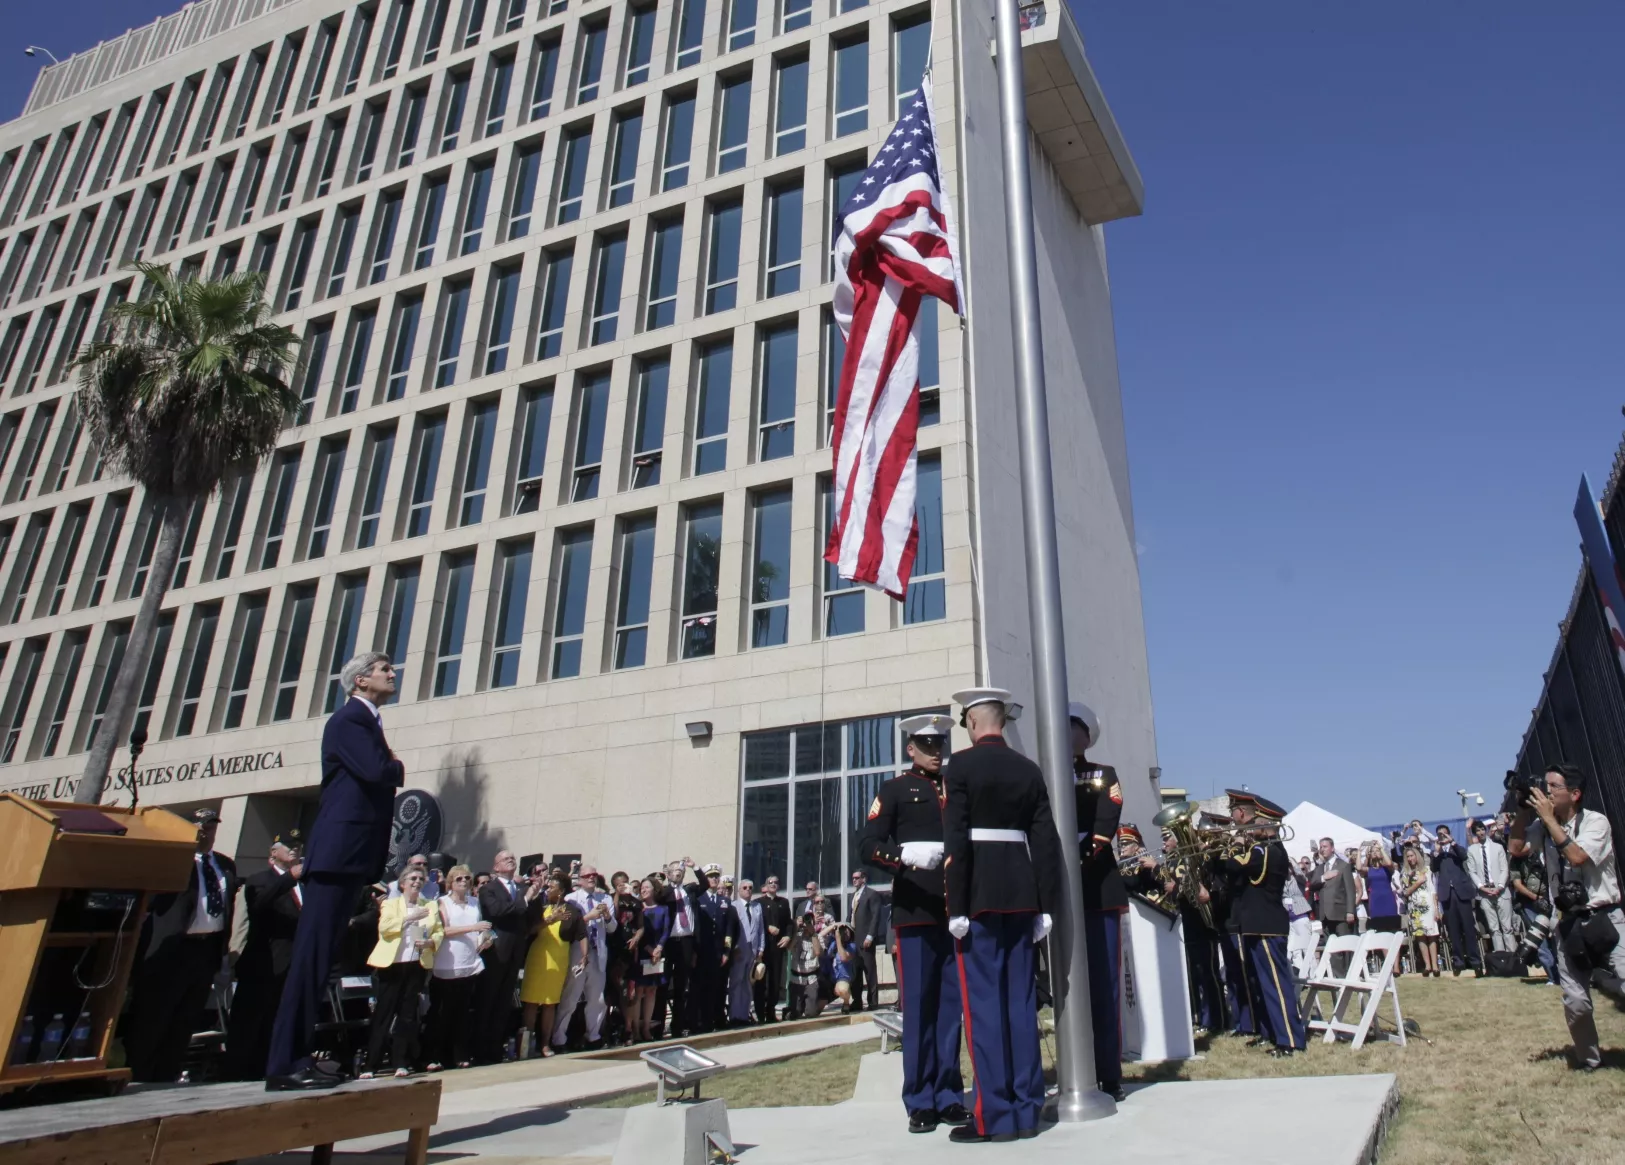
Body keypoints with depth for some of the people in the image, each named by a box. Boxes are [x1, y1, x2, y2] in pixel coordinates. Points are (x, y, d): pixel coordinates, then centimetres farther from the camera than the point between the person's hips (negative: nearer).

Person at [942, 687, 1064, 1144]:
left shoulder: (961, 766, -6)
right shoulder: (1029, 770, 9)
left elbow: (956, 840, -13)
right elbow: (1046, 841, 6)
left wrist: (956, 908, -11)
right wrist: (1046, 906, 10)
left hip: (980, 896, -5)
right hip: (1021, 895, 5)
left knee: (983, 1002, -1)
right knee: (1021, 1000, 10)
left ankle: (995, 1115, 2)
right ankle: (1027, 1110, 15)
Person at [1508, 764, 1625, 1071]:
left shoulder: (1596, 822, -10)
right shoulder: (1545, 828, 4)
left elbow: (1577, 856, -24)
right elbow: (1515, 848, -1)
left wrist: (1548, 818, -21)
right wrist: (1525, 810, -5)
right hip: (1570, 924, 4)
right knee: (1575, 1002, 4)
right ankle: (1589, 1058, 22)